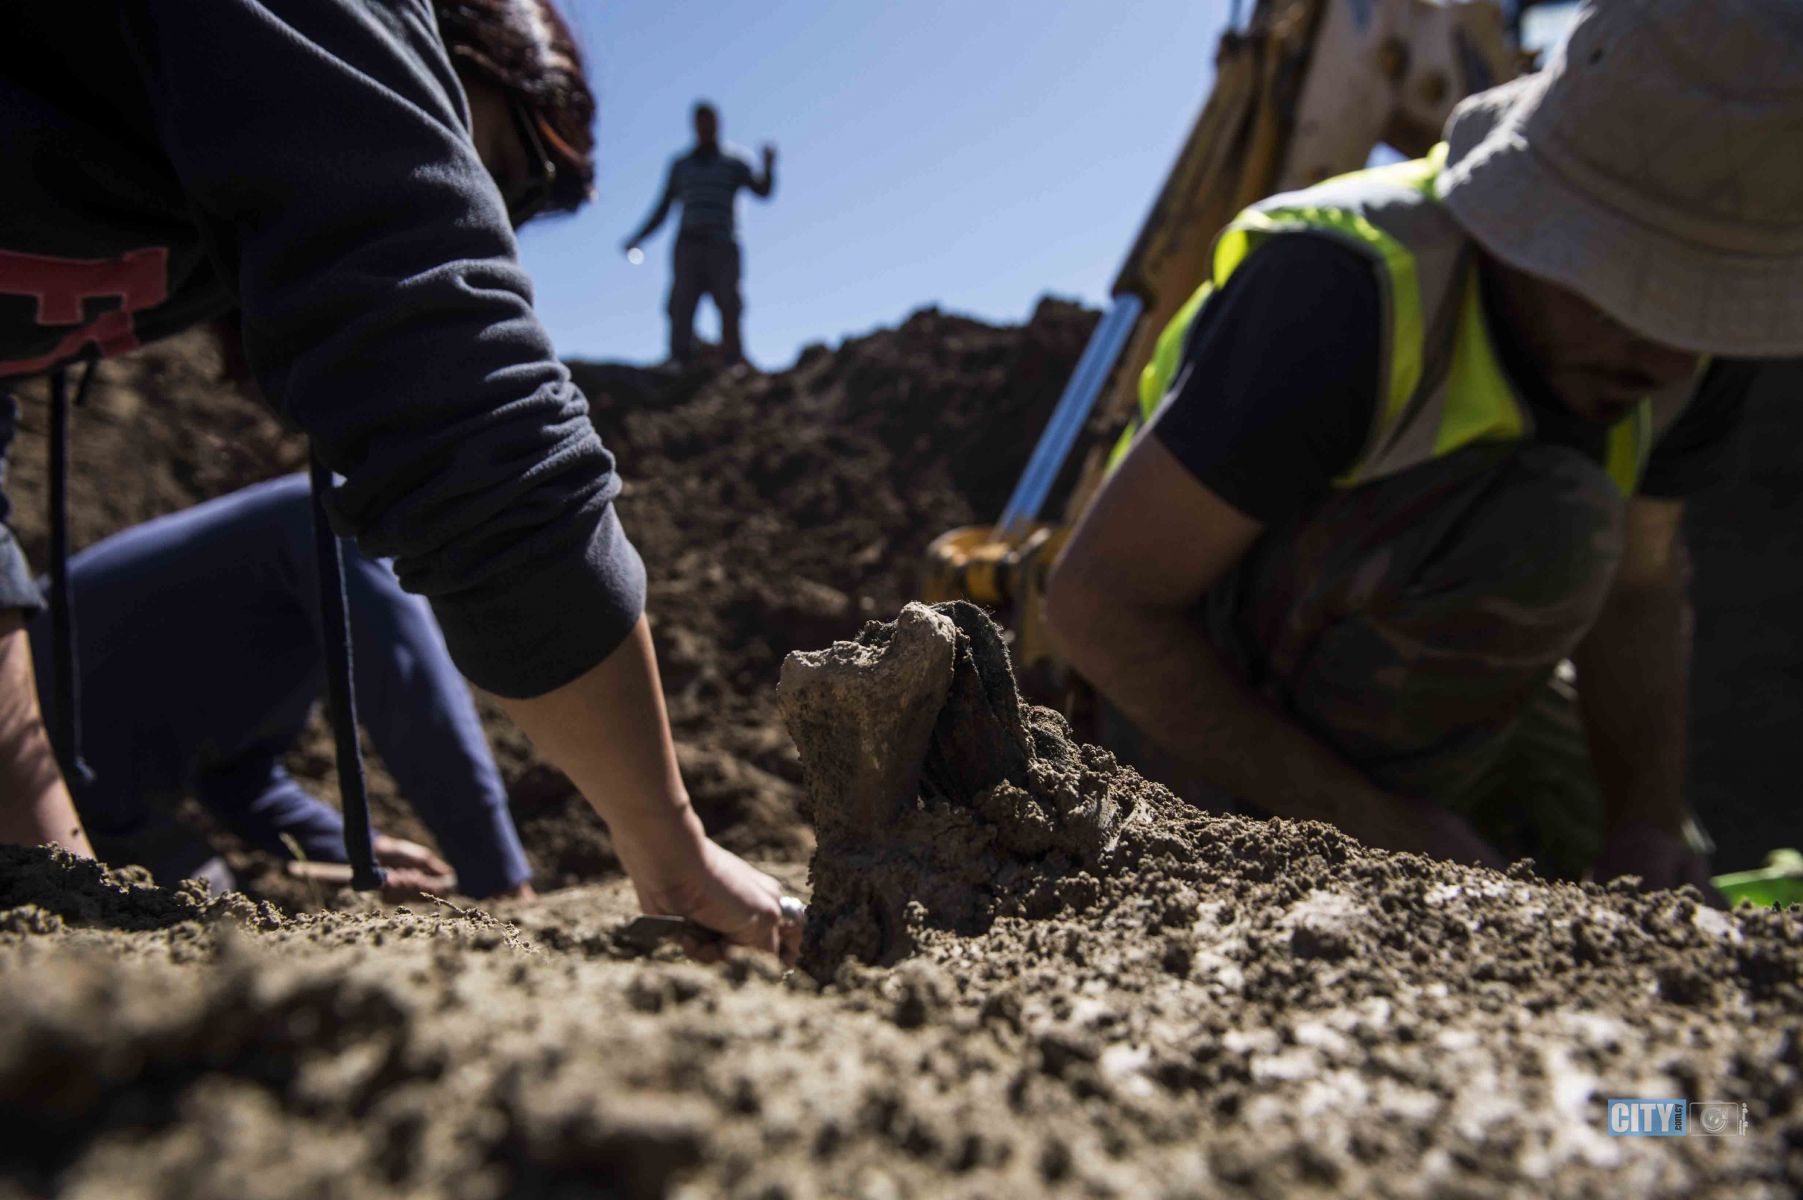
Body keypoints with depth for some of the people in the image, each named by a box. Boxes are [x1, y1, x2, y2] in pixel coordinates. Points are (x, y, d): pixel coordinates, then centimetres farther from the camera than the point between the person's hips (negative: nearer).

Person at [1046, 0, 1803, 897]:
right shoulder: (1344, 295, -37)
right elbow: (1094, 598, -32)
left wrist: (1650, 826, -14)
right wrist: (1373, 821, -31)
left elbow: (1635, 585, -1)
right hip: (1200, 686, -7)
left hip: (1404, 657, 7)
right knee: (1545, 524, -34)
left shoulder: (1689, 319, -15)